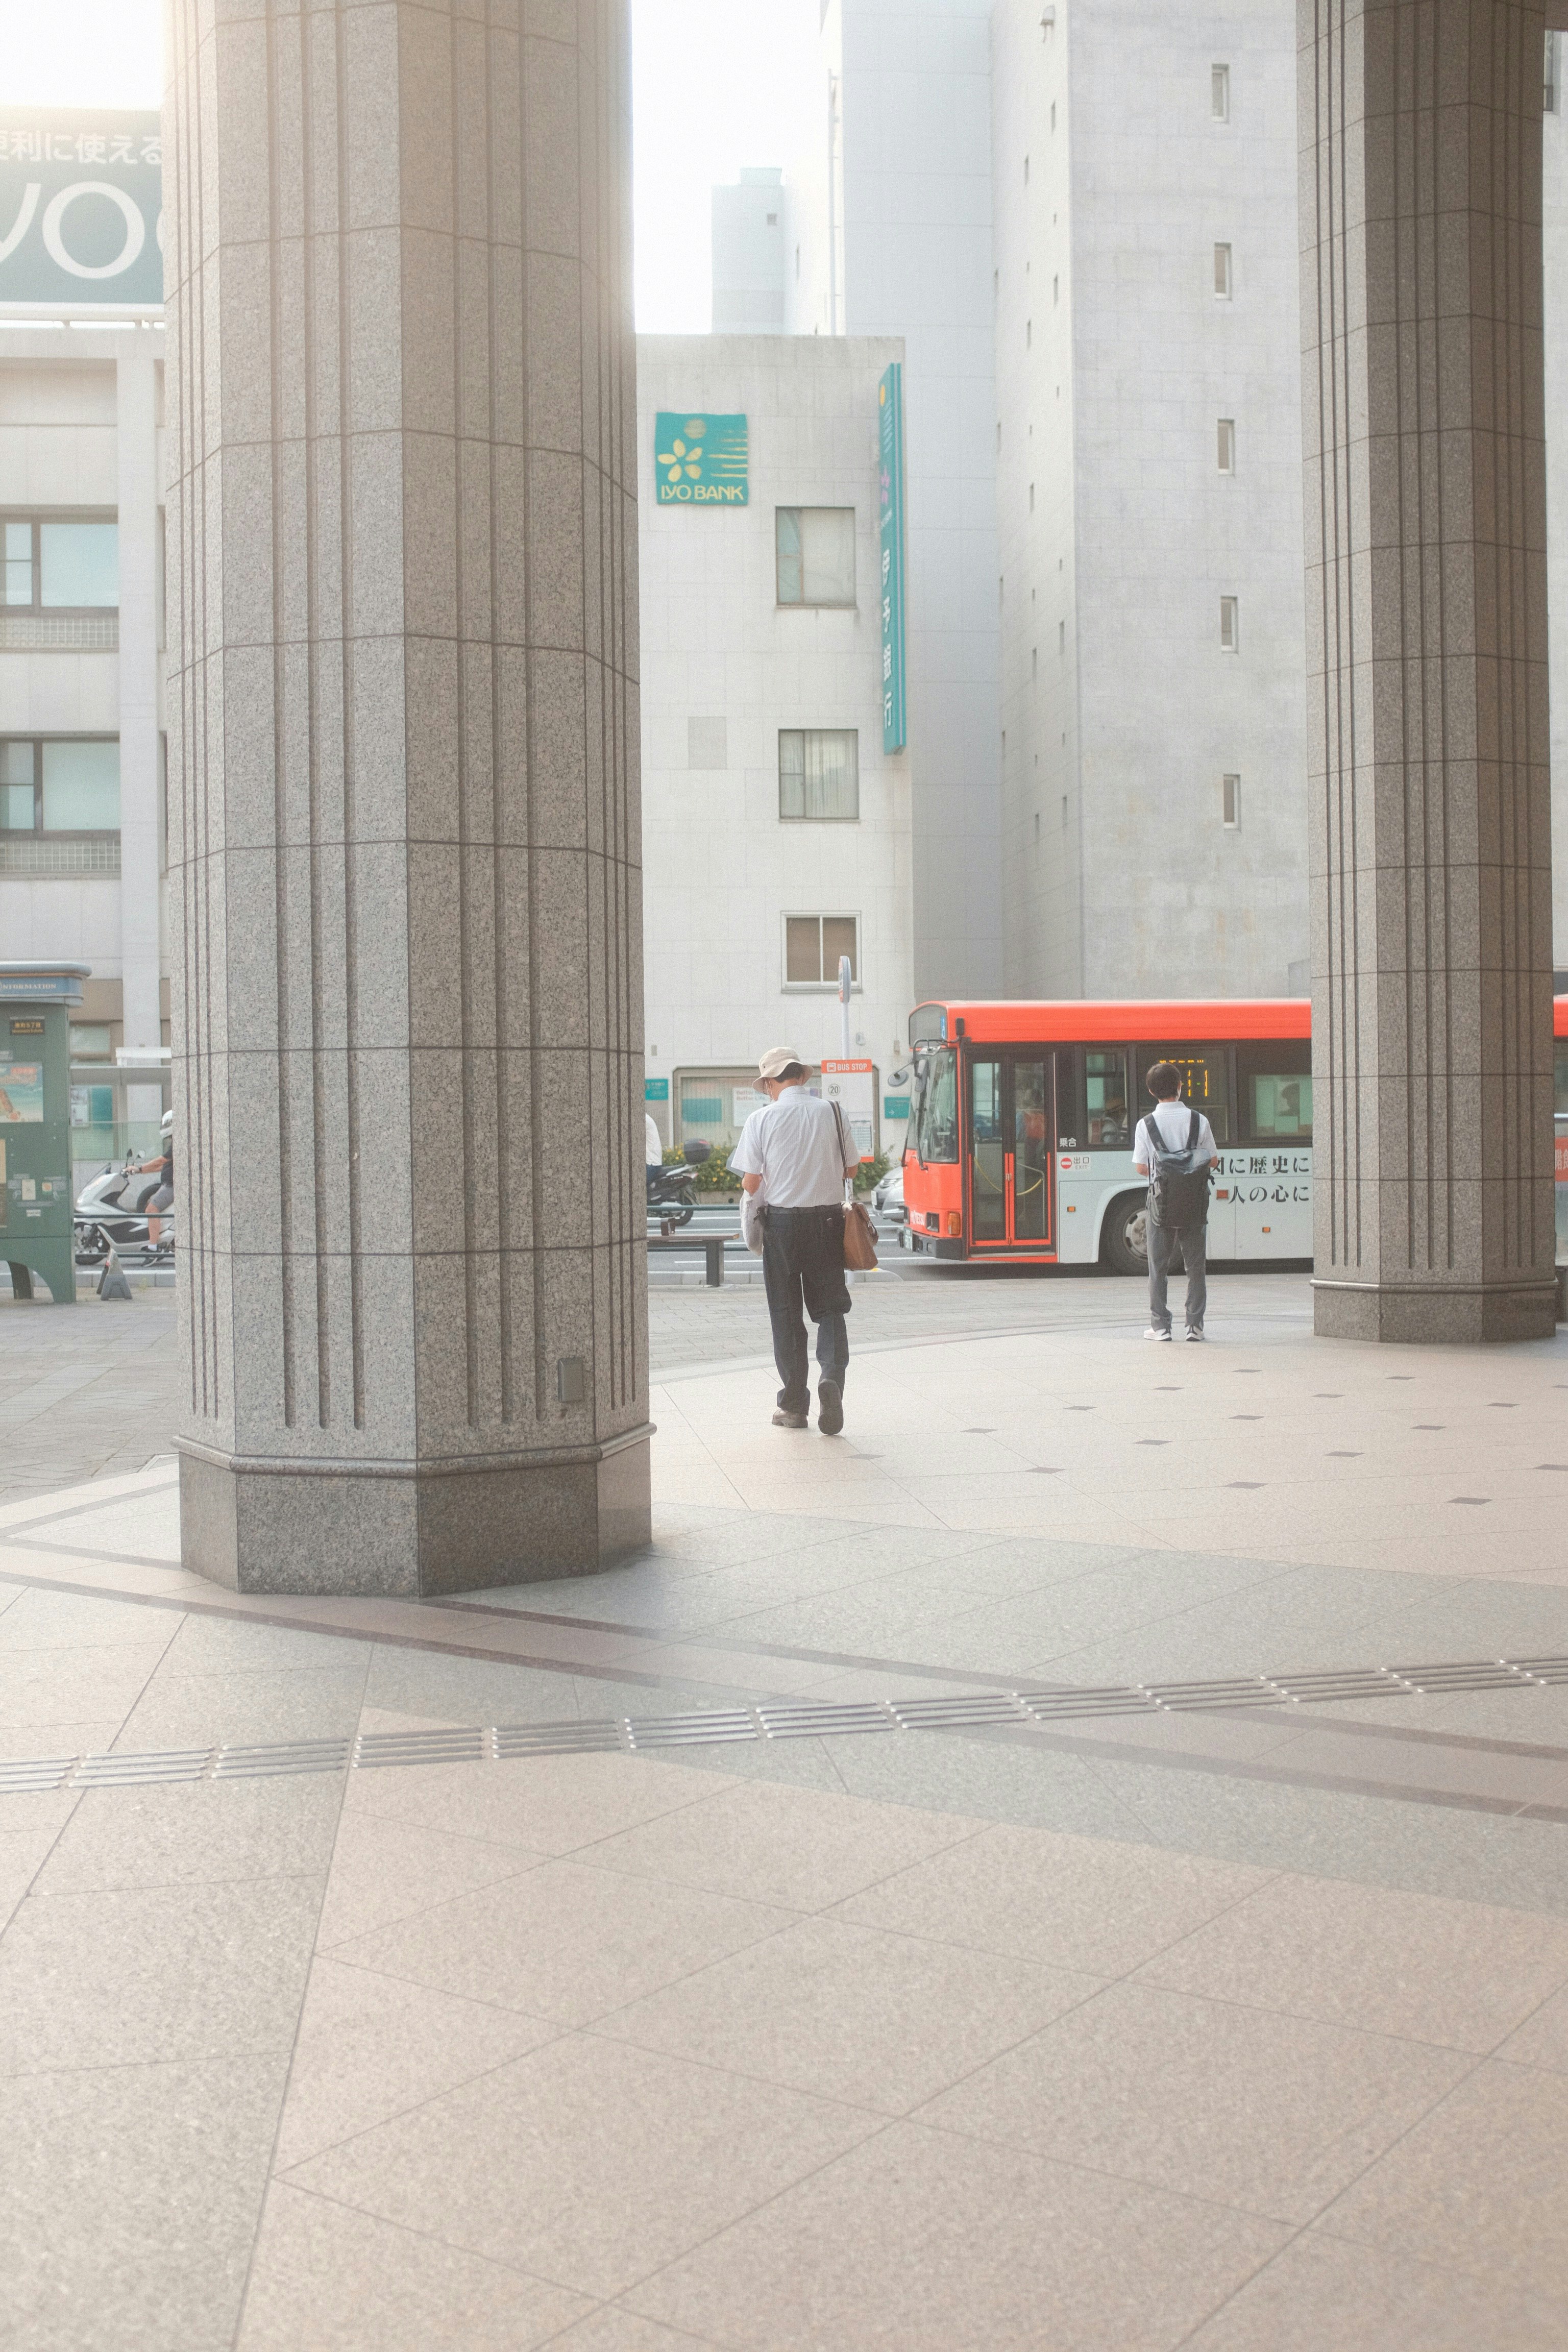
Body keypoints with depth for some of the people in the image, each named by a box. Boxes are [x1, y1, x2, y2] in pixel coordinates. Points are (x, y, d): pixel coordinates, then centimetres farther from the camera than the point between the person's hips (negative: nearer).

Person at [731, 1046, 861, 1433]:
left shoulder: (762, 1119, -7)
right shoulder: (830, 1113, 0)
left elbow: (751, 1181, -7)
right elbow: (851, 1169, 7)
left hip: (781, 1222, -1)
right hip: (827, 1220, 1)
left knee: (786, 1314, 8)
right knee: (830, 1308, 9)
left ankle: (794, 1406, 12)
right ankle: (831, 1374, -17)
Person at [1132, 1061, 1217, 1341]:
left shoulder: (1146, 1124, -6)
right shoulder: (1199, 1121, -4)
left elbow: (1141, 1168, -3)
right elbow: (1213, 1161, 3)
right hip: (1195, 1203, 1)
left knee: (1158, 1267, 7)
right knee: (1195, 1266, 8)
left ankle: (1160, 1326, 7)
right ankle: (1195, 1326, 7)